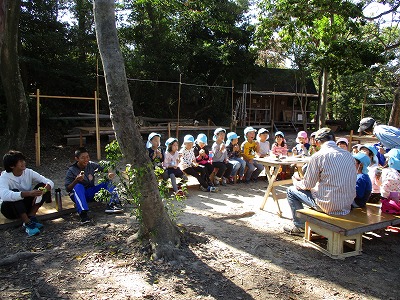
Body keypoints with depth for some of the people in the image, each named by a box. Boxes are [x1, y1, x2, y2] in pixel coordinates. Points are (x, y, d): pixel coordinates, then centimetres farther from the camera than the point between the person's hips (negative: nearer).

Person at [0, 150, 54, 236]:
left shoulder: (29, 172, -10)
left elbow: (50, 182, -16)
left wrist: (42, 191, -38)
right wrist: (29, 193, -52)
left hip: (26, 205, 4)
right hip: (10, 208, -4)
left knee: (42, 186, -18)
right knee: (14, 192, -35)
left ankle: (31, 217, -19)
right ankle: (27, 224, -33)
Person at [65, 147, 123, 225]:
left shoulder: (92, 165, -2)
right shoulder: (71, 171, -10)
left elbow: (104, 170, 1)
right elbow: (67, 189, -11)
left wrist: (109, 174, -23)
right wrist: (76, 180, -30)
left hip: (91, 193, 4)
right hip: (79, 195, -4)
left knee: (108, 182, -13)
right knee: (78, 186, -36)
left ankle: (112, 205, -30)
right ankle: (83, 214, -49)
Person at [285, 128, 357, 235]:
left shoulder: (318, 156, -13)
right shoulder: (348, 155, 5)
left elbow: (308, 185, -6)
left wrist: (296, 181, 16)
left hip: (329, 206, -7)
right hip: (347, 205, 7)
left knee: (291, 191, 12)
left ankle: (299, 226, 23)